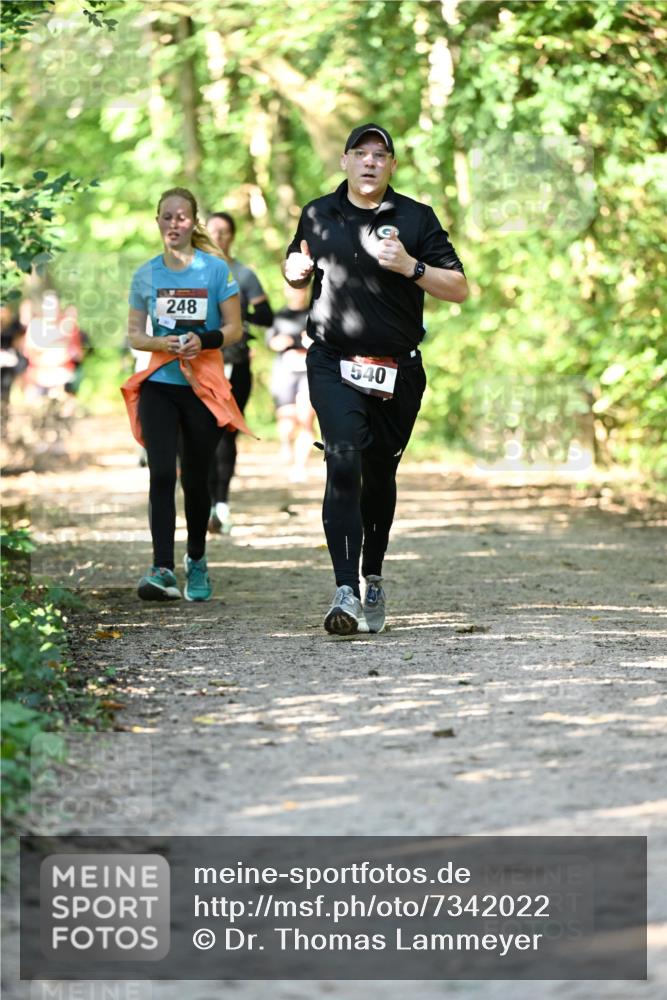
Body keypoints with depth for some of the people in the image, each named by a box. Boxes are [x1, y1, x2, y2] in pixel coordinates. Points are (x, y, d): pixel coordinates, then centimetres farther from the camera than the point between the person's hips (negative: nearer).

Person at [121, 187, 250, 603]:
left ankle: (197, 561, 28)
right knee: (162, 474, -13)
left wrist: (204, 341, -19)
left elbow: (234, 329, 1)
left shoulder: (216, 269, -1)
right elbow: (134, 334, 9)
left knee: (196, 478, 7)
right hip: (159, 385, 1)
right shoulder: (146, 275, 5)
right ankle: (163, 570, -18)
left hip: (204, 387, -1)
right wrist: (159, 343, -12)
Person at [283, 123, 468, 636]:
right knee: (344, 463, -19)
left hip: (397, 371, 1)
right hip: (333, 364, -1)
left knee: (379, 474, 12)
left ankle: (373, 578, 34)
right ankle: (346, 591, -26)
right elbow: (294, 267, 25)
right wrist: (299, 268, 1)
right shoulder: (318, 215, 8)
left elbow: (459, 290, -1)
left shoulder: (416, 218, 1)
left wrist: (411, 267, -17)